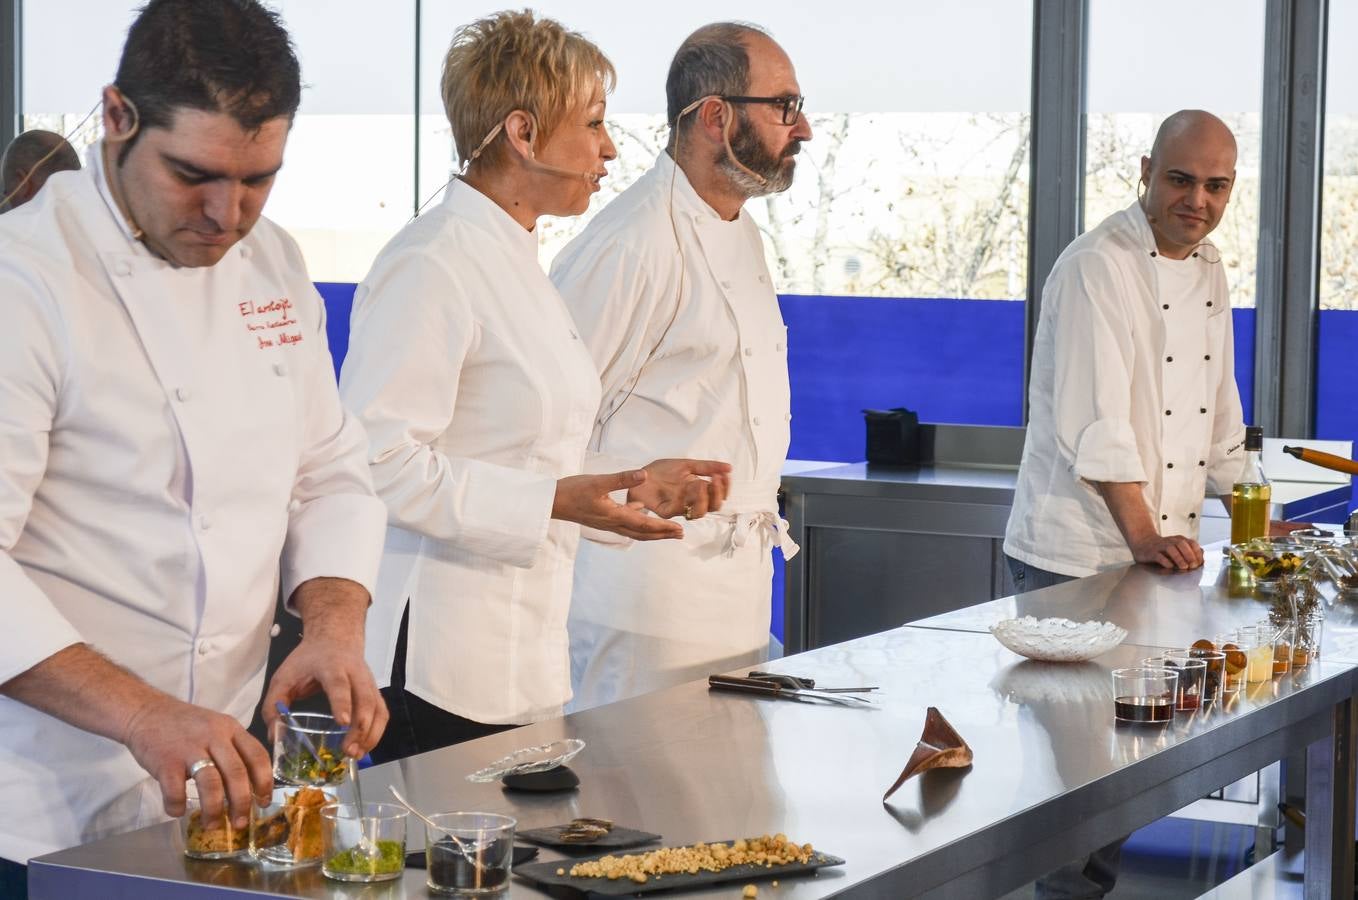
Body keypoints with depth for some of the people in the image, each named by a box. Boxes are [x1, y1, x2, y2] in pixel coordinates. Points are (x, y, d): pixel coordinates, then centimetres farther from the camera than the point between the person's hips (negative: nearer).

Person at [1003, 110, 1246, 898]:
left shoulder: (1208, 269, 12)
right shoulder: (1098, 267, -14)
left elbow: (1219, 414, 21)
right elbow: (1097, 425, -21)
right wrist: (1141, 536, -24)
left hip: (1161, 553, 8)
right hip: (1076, 558, -8)